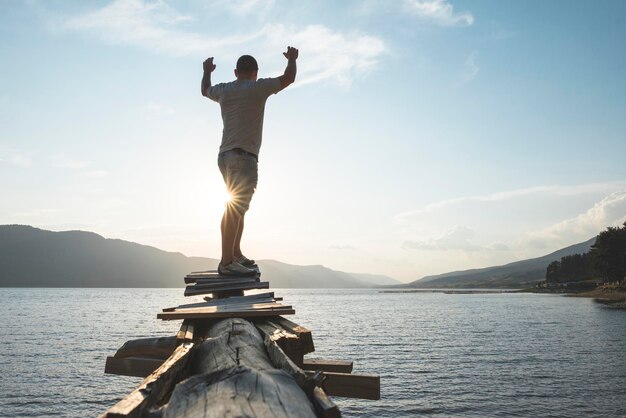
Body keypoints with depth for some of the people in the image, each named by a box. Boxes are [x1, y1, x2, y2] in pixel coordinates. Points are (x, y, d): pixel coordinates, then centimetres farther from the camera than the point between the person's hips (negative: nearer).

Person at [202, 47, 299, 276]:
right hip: (243, 156, -8)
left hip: (225, 155, 8)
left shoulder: (223, 90, 15)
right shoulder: (258, 87, -4)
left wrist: (207, 72, 55)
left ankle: (236, 254, 22)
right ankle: (226, 262, -17)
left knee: (236, 208, 17)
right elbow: (288, 78, -3)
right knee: (235, 209, -13)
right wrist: (292, 59, 17)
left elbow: (205, 90, 36)